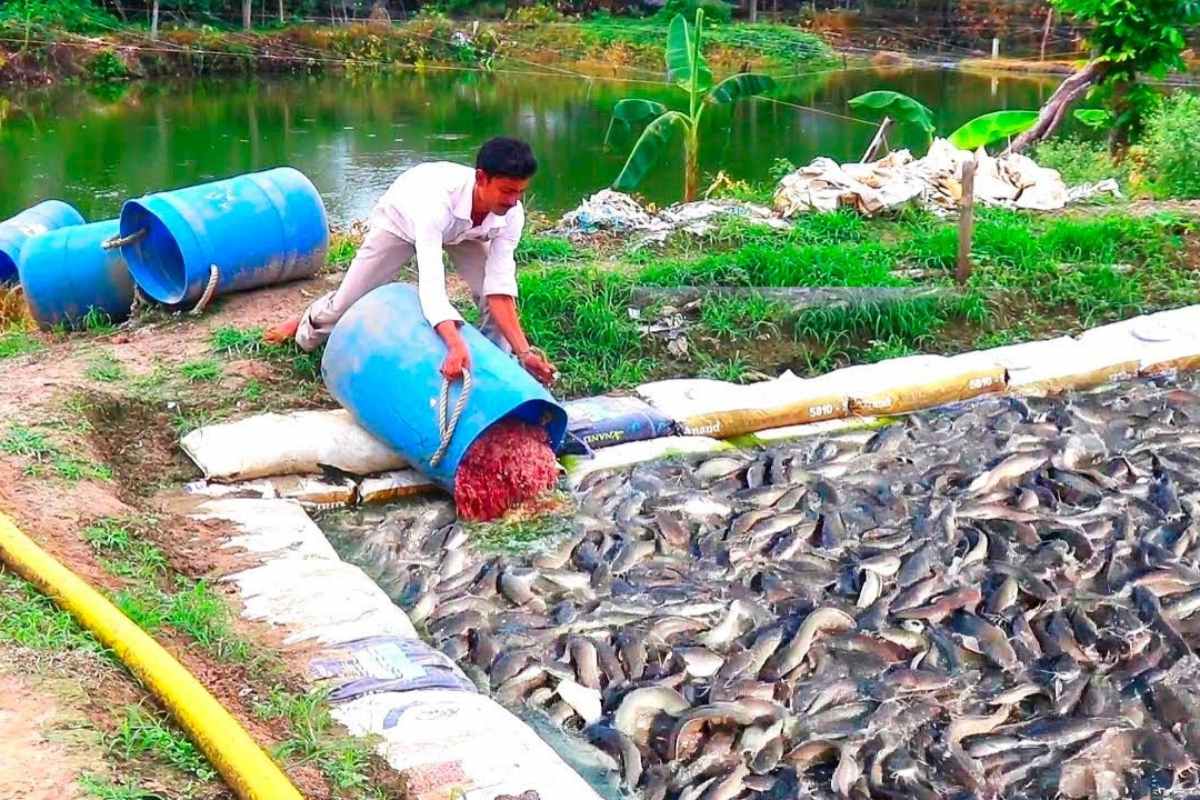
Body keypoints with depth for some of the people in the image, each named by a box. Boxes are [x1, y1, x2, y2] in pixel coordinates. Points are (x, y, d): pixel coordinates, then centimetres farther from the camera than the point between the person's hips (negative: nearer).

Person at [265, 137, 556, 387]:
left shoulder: (511, 214, -35)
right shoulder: (438, 199, -49)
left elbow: (500, 289, -35)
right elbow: (431, 280, -58)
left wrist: (524, 351, -47)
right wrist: (455, 346, -72)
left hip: (463, 229, 3)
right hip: (402, 220, -3)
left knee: (491, 297, -19)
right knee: (346, 302, 8)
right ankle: (307, 325, 42)